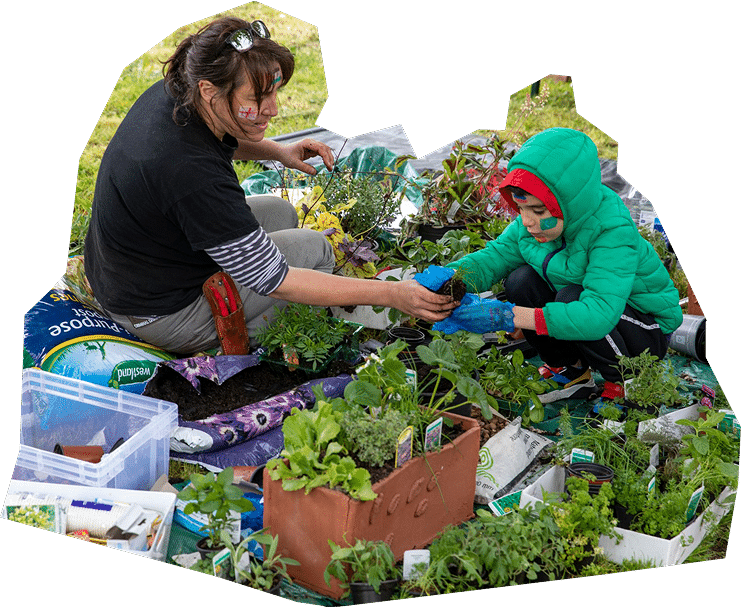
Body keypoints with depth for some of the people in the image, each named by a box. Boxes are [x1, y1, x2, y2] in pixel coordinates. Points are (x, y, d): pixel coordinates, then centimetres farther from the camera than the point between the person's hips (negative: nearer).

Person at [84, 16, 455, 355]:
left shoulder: (169, 92, -10)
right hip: (162, 316, -9)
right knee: (314, 249, -2)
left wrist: (278, 152, 1)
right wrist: (391, 294, -30)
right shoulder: (192, 174, -37)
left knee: (281, 213, 19)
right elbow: (274, 281, -30)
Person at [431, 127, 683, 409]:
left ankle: (627, 384, -7)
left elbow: (598, 315, -45)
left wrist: (508, 316, -50)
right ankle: (573, 374, 4)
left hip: (649, 330, -6)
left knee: (571, 298, -33)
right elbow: (493, 256, -10)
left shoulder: (614, 233, -35)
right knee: (521, 282, -16)